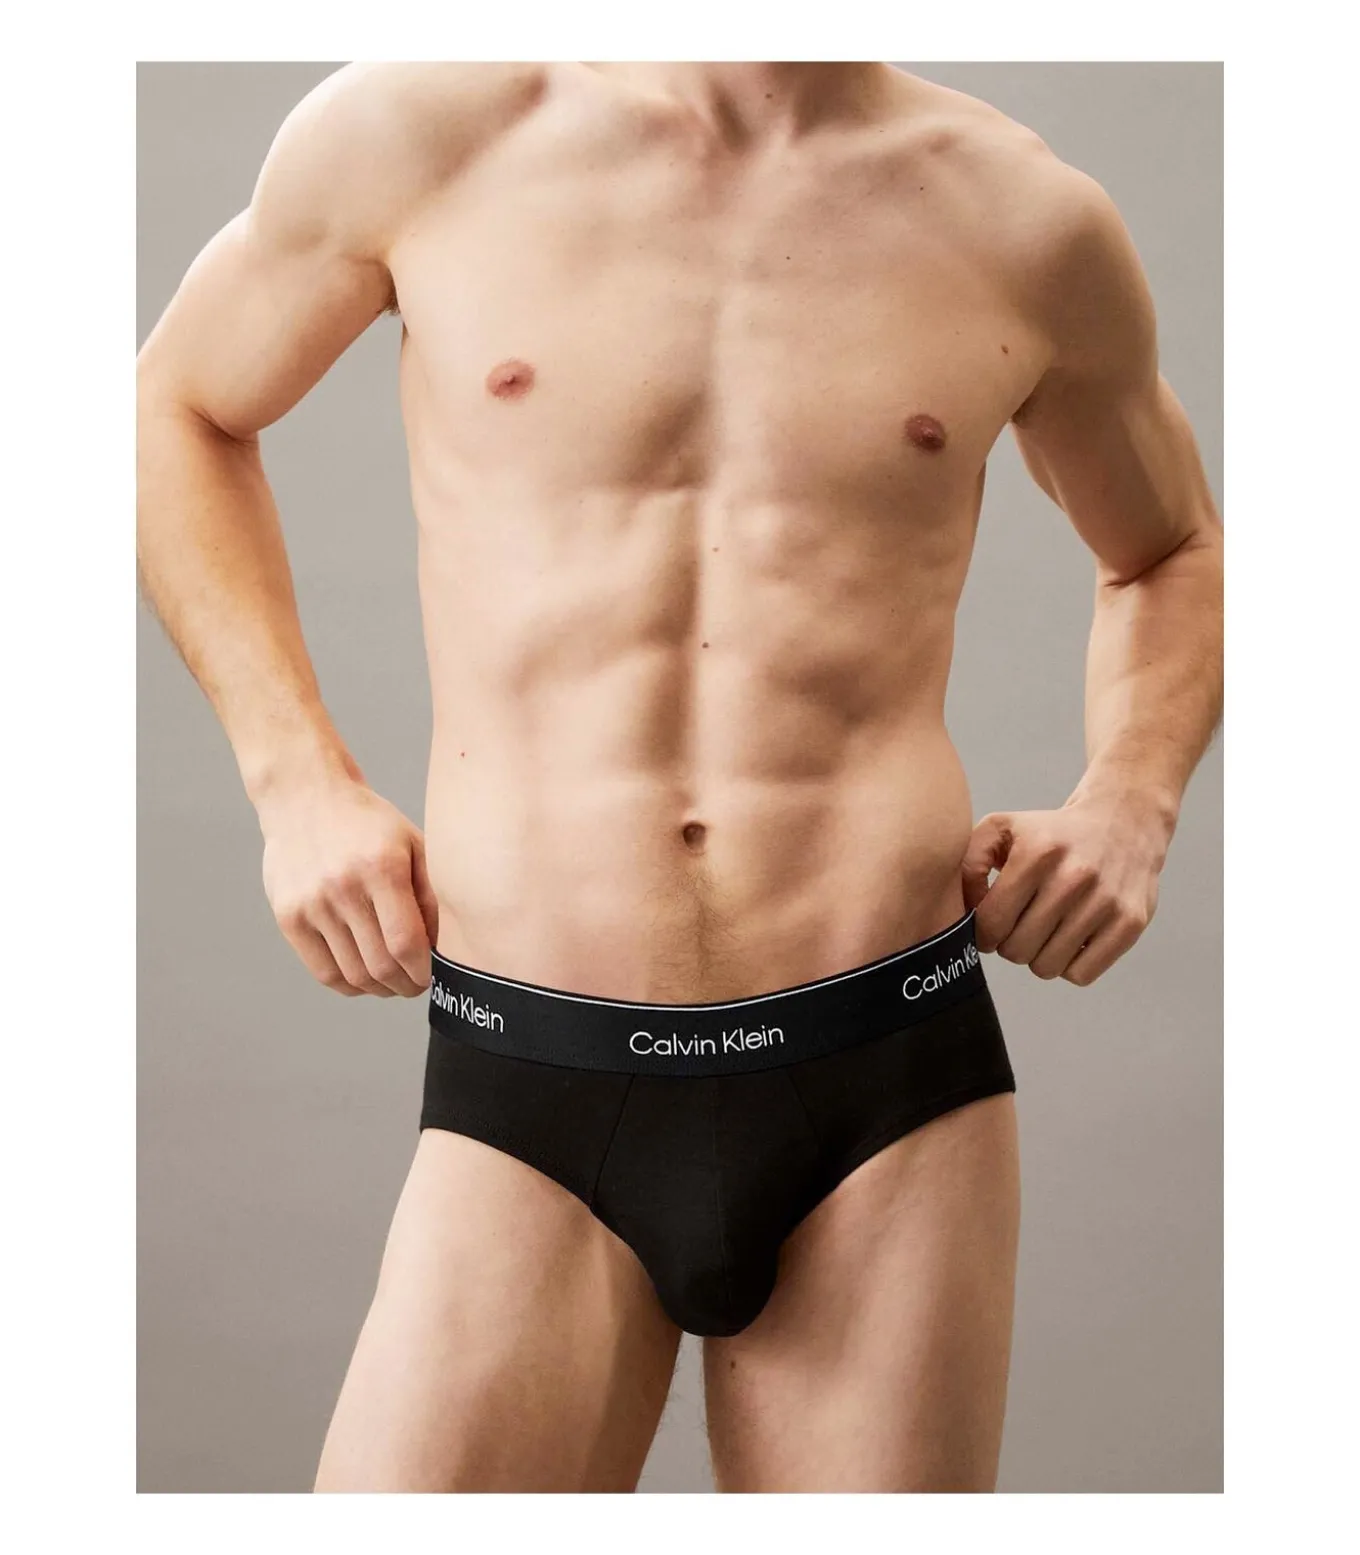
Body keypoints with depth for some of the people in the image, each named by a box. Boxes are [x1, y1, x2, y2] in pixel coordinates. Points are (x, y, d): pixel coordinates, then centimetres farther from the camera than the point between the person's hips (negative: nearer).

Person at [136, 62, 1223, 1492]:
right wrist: (297, 779, 4)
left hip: (895, 1087, 2)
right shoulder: (420, 132, 1)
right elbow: (176, 410, 17)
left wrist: (1130, 801, 3)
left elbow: (1174, 555, 23)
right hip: (527, 1099, -1)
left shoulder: (1030, 225, 5)